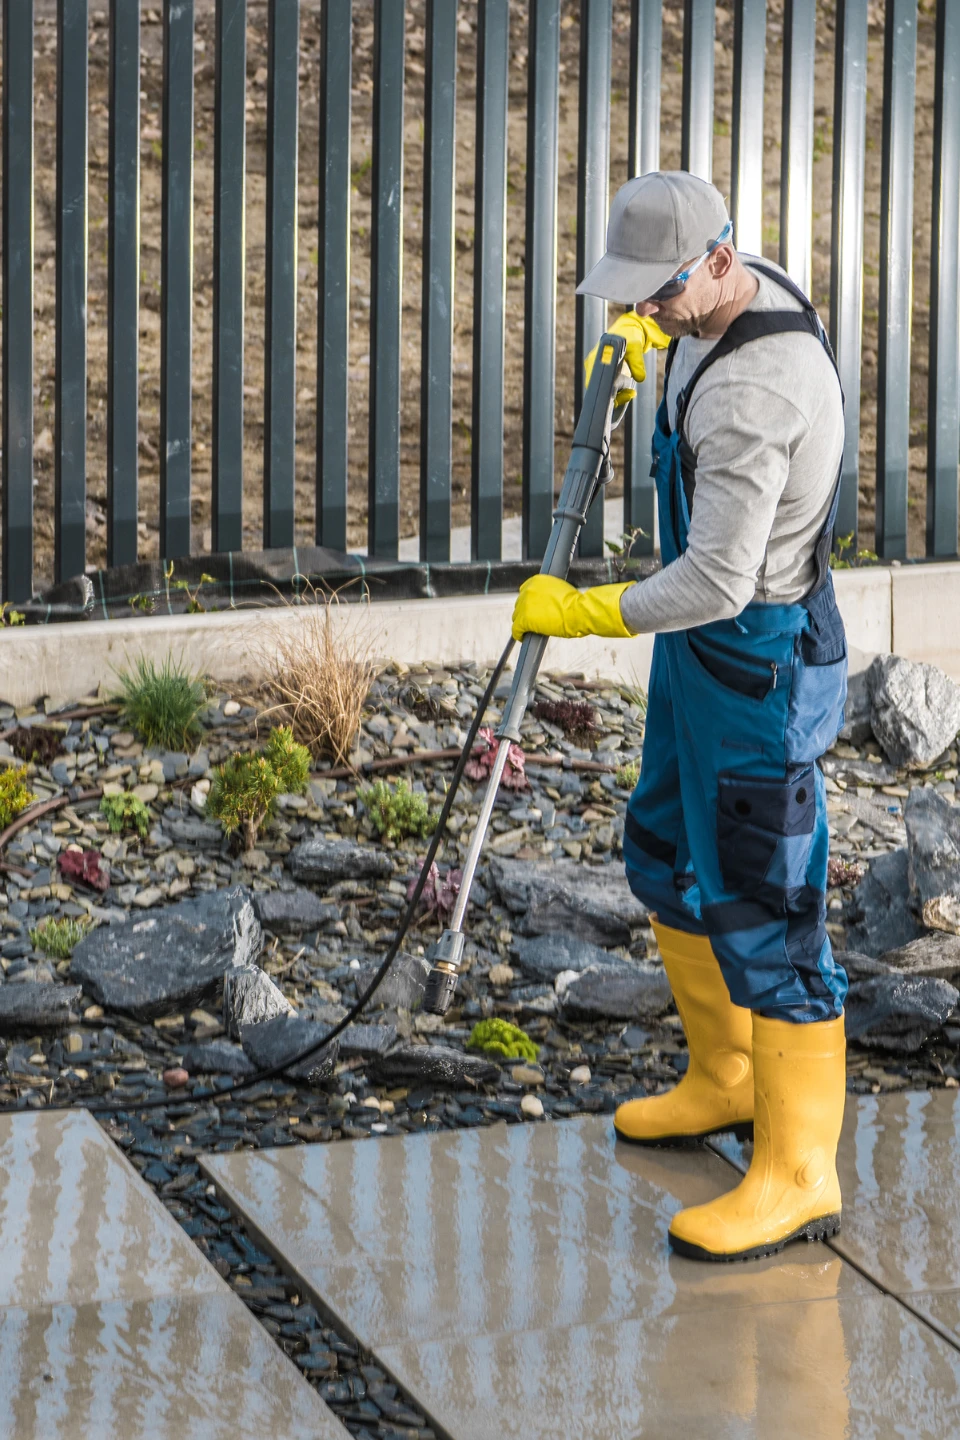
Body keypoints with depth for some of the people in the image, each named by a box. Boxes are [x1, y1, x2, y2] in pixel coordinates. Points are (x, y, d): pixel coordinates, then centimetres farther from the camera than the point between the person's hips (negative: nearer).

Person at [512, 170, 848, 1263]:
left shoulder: (754, 392, -31)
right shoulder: (739, 292, 0)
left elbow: (715, 583, -31)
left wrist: (574, 613, -19)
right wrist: (647, 347, 10)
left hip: (760, 664, -10)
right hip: (703, 644, 10)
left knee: (760, 908, -6)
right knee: (671, 863, 22)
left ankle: (797, 1176, 2)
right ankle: (727, 1081, 39)